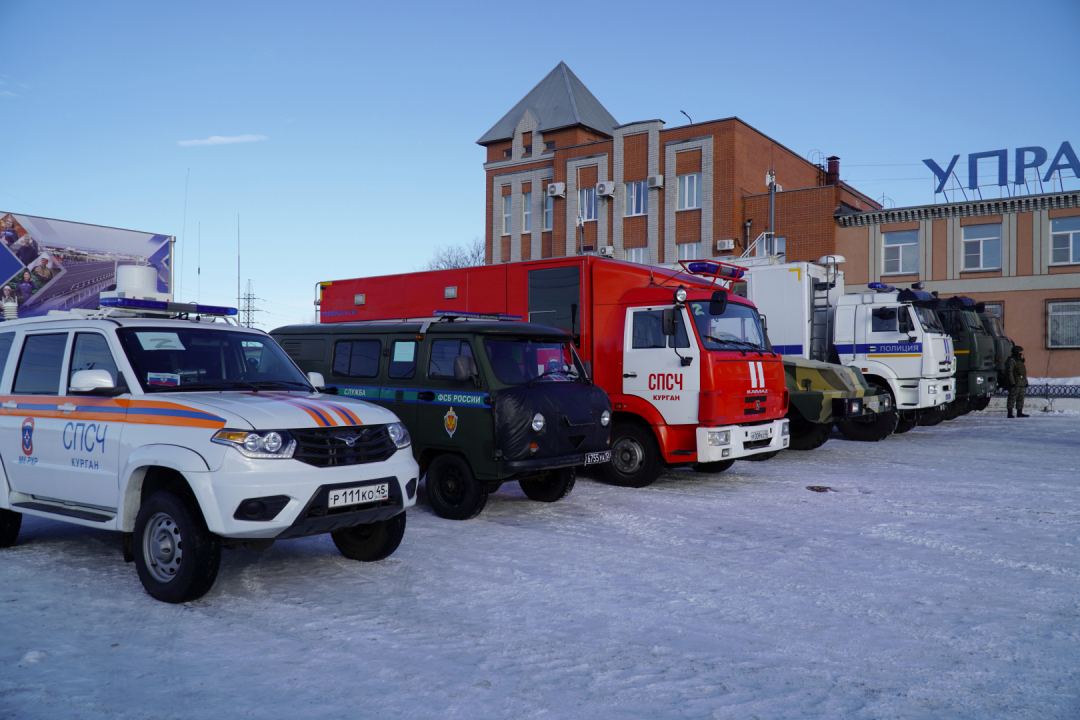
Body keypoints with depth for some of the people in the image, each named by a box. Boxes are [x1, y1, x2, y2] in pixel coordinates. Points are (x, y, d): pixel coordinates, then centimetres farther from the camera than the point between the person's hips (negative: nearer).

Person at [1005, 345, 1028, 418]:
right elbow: (1009, 372, -15)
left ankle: (1019, 413, 15)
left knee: (1021, 398, 10)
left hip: (1022, 384, 9)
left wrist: (1026, 382, 20)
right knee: (1012, 398, -7)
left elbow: (1024, 373, 25)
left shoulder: (1020, 361, 20)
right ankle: (1010, 413, -6)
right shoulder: (1011, 361, -8)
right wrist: (1012, 382, -21)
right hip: (1014, 384, -9)